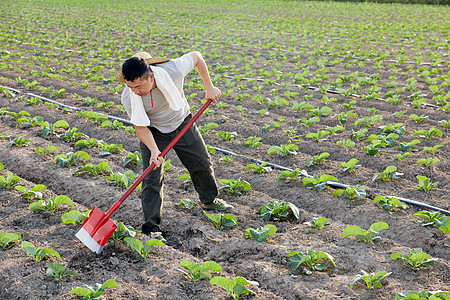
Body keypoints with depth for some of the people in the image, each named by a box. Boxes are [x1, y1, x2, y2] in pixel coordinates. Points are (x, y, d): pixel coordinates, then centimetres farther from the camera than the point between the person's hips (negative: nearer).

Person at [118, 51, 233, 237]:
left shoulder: (173, 70, -35)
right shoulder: (128, 97, -31)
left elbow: (196, 56, -14)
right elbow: (140, 127, -19)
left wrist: (209, 88, -11)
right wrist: (154, 150, -35)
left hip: (182, 123, 2)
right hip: (153, 132, -2)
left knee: (202, 164, 15)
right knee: (152, 177, -10)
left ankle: (210, 200, 42)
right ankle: (151, 227, 1)